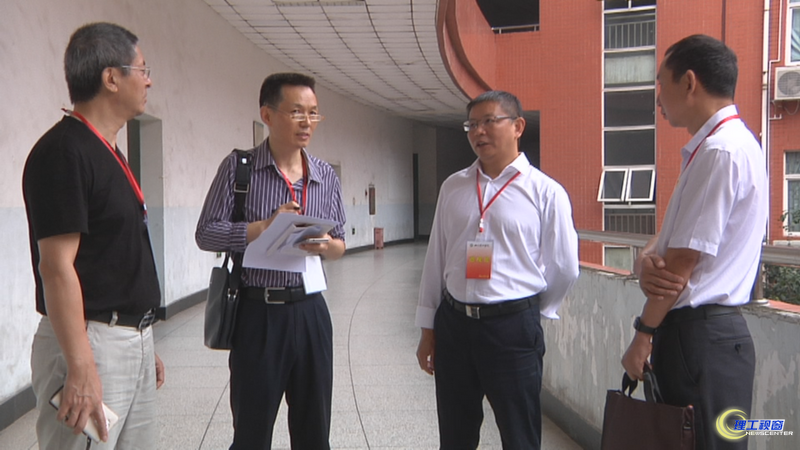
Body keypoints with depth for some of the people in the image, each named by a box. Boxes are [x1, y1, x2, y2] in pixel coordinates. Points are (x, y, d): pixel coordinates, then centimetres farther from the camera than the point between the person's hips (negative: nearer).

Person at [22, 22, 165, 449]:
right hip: (89, 344, -9)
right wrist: (81, 369, -22)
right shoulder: (63, 151, -15)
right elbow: (56, 266, -20)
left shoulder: (108, 153, 13)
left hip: (133, 339, 9)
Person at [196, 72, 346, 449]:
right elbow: (205, 233, -6)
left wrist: (325, 245, -12)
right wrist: (264, 227, -19)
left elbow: (339, 245, 11)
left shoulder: (326, 176, 7)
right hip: (257, 313, -3)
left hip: (310, 311, 4)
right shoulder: (238, 167, -4)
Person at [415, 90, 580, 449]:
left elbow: (563, 268, 0)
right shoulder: (453, 187, 6)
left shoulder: (546, 192, -6)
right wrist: (428, 328, 10)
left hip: (513, 328, -3)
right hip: (452, 323, 4)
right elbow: (436, 258, 9)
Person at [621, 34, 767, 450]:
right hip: (693, 330, 10)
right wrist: (646, 261, -13)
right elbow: (671, 240, 9)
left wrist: (644, 335, -9)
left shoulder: (722, 151, -19)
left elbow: (683, 263, -19)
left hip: (703, 336, -10)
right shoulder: (710, 147, 13)